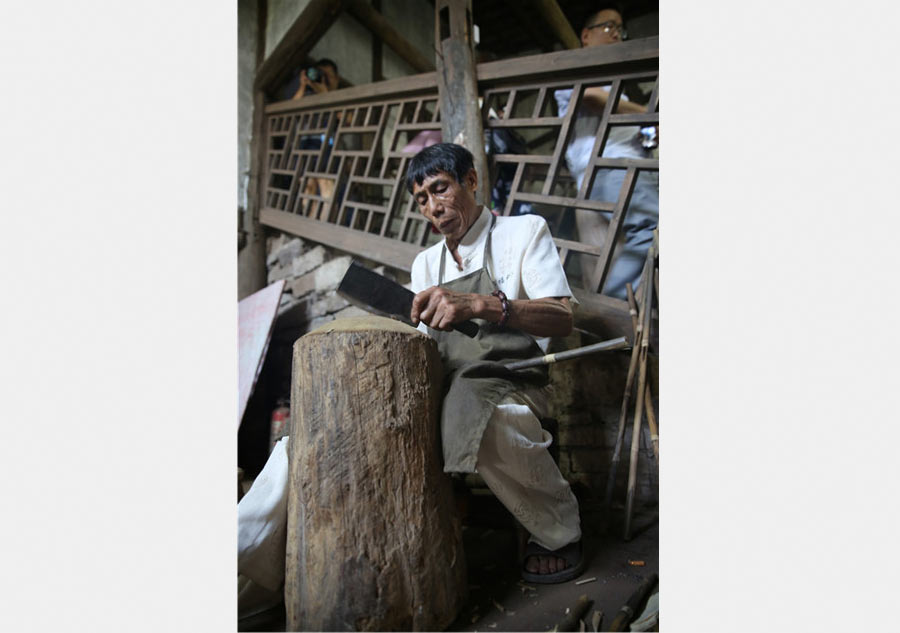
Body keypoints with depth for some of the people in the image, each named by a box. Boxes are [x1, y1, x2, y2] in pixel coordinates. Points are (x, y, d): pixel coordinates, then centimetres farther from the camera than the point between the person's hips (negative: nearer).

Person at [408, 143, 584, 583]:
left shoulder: (523, 231, 3)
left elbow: (562, 318, -13)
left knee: (471, 412, -37)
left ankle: (557, 534, -12)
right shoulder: (425, 264, 20)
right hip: (446, 388, 5)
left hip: (509, 385, -5)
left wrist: (479, 305, -30)